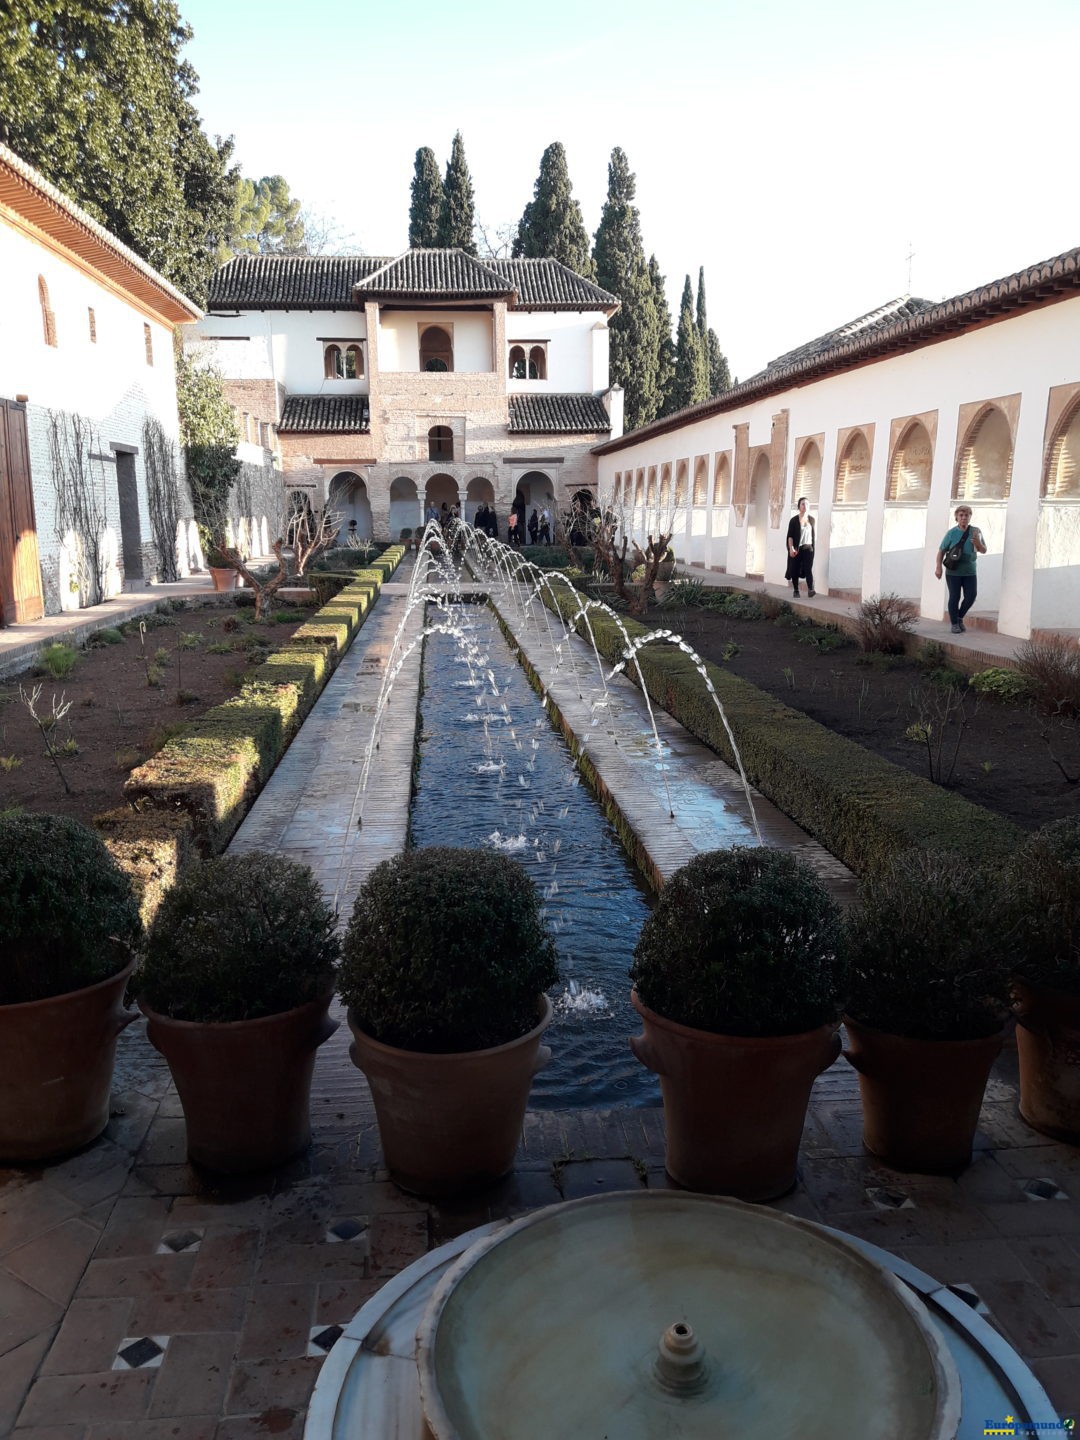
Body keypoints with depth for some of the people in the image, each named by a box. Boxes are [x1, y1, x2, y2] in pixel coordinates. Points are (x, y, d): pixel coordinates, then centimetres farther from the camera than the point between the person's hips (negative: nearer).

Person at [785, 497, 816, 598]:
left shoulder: (811, 519, 9)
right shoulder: (794, 520, -1)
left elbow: (813, 534, 15)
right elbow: (790, 536, -5)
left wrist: (813, 547, 14)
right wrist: (791, 548, -15)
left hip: (808, 548, 1)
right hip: (797, 549, -1)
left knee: (808, 569, -12)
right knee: (795, 570, 2)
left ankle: (811, 590, -23)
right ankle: (795, 591, 14)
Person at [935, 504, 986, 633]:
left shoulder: (976, 531, 2)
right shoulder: (951, 533, -6)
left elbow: (984, 551, 6)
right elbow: (942, 550, -2)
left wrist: (978, 543, -15)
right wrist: (938, 567, -11)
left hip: (969, 572, 3)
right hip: (953, 571, -3)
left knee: (971, 596, 0)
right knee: (954, 597, -1)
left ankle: (959, 617, 24)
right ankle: (954, 623, 13)